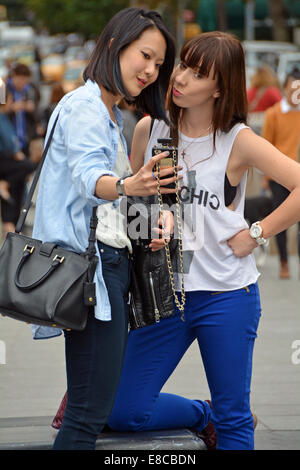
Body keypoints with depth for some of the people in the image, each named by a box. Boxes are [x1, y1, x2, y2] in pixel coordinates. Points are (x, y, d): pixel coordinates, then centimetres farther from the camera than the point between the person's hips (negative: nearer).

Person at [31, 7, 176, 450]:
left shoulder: (112, 114, 22)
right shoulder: (84, 105, -9)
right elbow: (89, 178, -27)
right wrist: (126, 187, -48)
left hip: (112, 262, 10)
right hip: (91, 262, -10)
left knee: (95, 402, 8)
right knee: (91, 412, -14)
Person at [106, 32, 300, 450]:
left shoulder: (239, 141, -7)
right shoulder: (150, 130, 4)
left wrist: (256, 234, -13)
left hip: (227, 294, -3)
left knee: (233, 419, 4)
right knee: (123, 412, 2)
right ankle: (207, 417, 27)